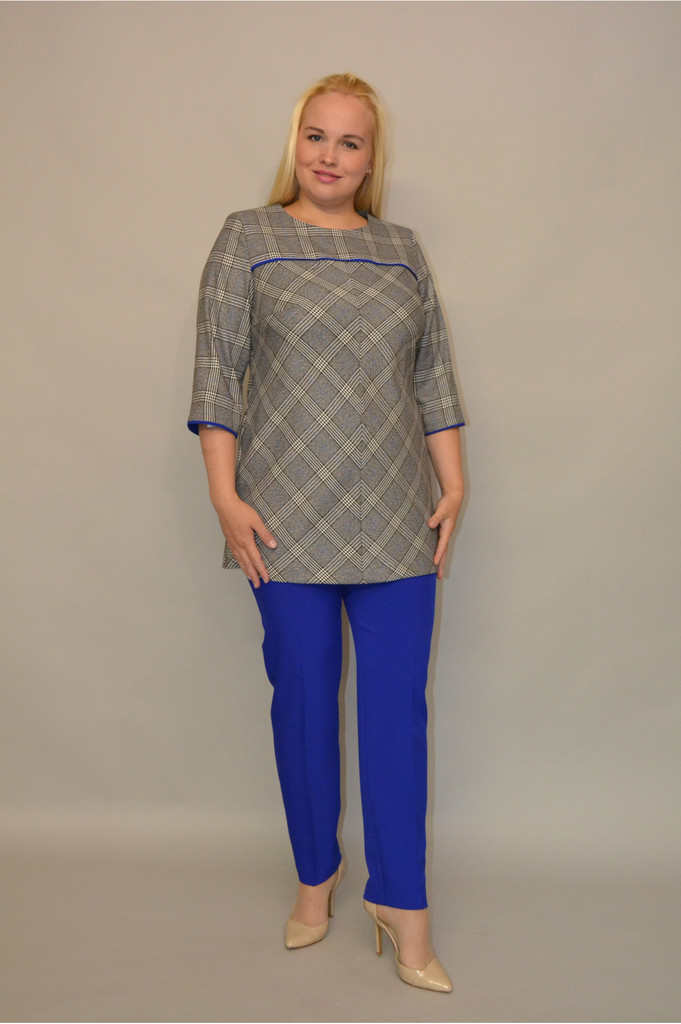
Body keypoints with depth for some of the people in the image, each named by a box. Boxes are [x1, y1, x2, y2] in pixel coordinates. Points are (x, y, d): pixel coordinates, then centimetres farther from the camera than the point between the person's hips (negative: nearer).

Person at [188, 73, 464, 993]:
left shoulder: (402, 250, 13)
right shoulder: (248, 237, 4)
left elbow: (434, 378, 12)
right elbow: (218, 371, -2)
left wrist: (455, 486, 5)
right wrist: (225, 496, -8)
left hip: (396, 519, 2)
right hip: (288, 518, -2)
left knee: (398, 703, 2)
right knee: (303, 696, 8)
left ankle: (399, 902, 16)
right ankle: (316, 875, 29)